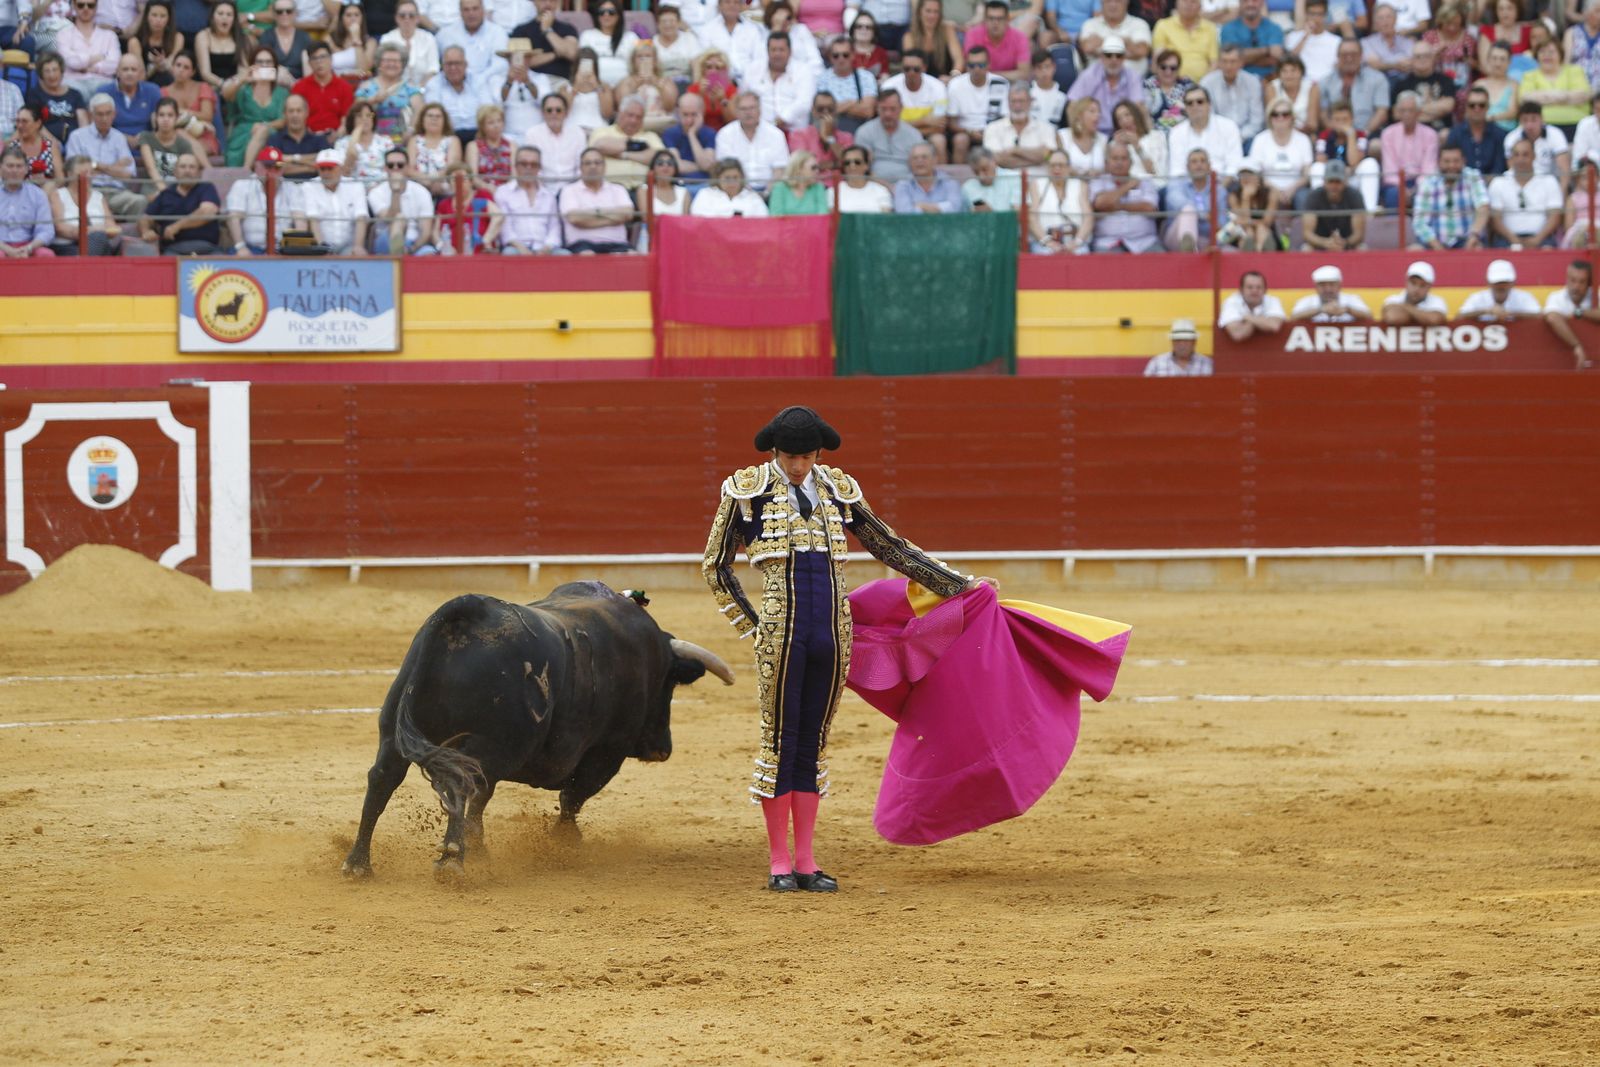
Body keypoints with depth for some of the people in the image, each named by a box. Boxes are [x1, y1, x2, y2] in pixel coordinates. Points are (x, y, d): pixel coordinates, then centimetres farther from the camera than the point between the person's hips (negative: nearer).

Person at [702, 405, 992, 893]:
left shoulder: (837, 489, 13)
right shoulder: (748, 490, 3)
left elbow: (890, 546, 20)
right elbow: (716, 566, 9)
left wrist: (959, 584, 19)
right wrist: (751, 624, 3)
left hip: (832, 631, 3)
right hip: (781, 631, -3)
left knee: (813, 741, 7)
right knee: (780, 737, 0)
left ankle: (807, 861, 11)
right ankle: (779, 861, 7)